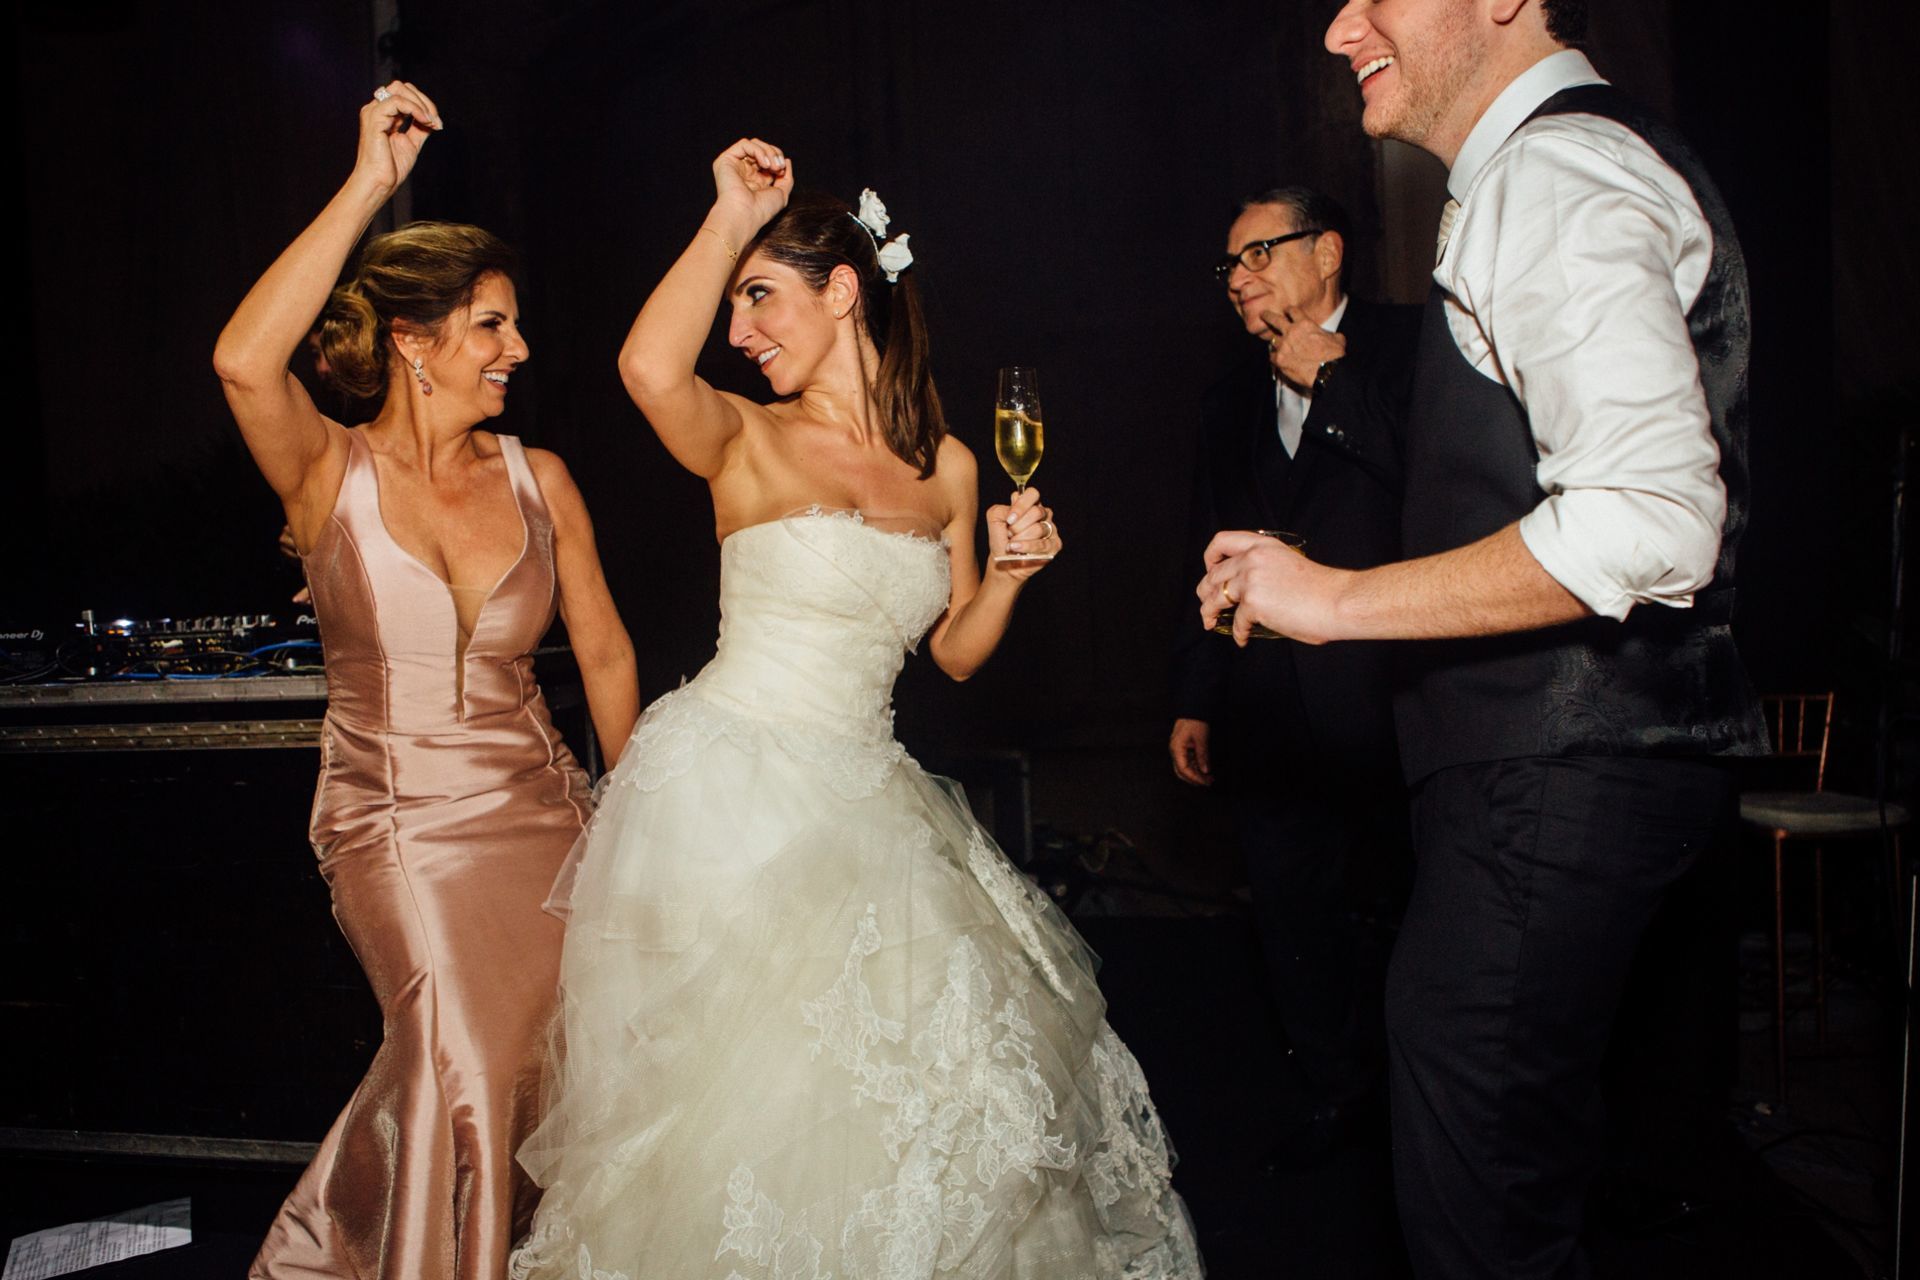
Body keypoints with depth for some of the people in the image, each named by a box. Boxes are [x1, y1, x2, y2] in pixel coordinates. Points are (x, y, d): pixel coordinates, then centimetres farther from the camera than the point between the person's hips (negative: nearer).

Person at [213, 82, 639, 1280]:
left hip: (540, 809, 3)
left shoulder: (538, 479, 3)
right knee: (459, 1057, -18)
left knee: (549, 1052, -2)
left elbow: (605, 654, 8)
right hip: (394, 821, -3)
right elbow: (244, 362, -28)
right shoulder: (333, 473, -6)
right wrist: (370, 184, -26)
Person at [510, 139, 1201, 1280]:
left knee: (896, 1067, 9)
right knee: (744, 1073, 2)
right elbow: (650, 371, -30)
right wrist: (732, 217, -20)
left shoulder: (947, 465, 6)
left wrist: (1010, 572, -7)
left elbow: (956, 651, 12)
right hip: (728, 788, -3)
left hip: (864, 799, 4)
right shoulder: (747, 440, -5)